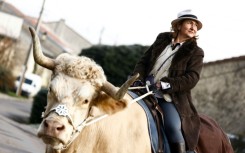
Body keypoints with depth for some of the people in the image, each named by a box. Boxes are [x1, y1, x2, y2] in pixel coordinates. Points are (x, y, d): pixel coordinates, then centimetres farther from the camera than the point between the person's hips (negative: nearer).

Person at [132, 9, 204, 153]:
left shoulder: (195, 52, 4)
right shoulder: (162, 40, 15)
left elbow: (191, 79, -8)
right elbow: (143, 61, 15)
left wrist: (165, 84, -20)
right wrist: (139, 79, -7)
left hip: (170, 99, -4)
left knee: (173, 127, -29)